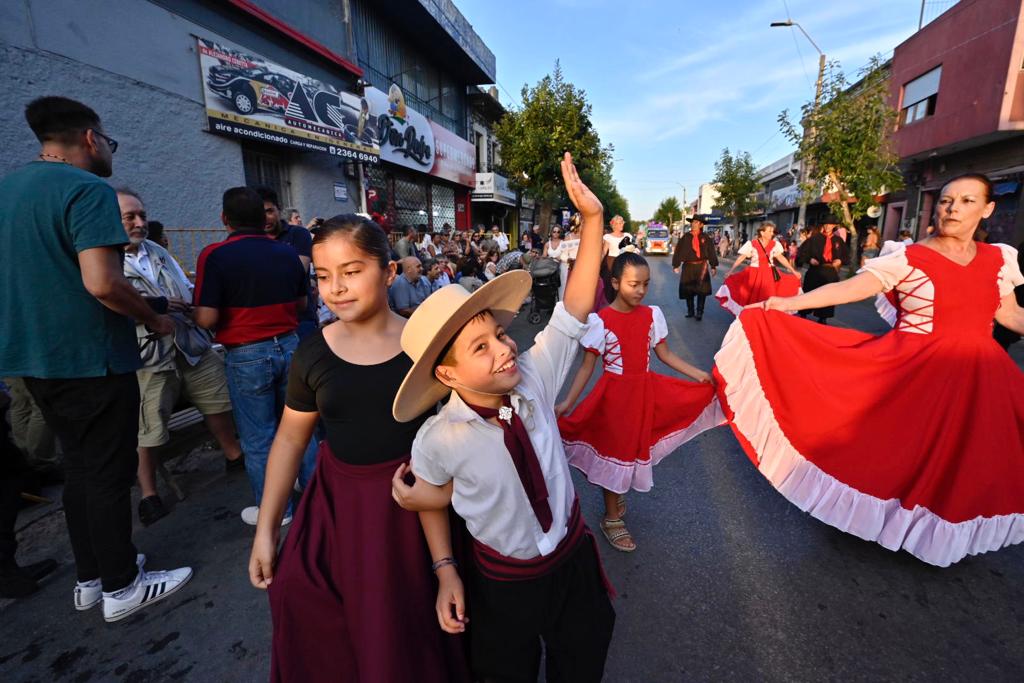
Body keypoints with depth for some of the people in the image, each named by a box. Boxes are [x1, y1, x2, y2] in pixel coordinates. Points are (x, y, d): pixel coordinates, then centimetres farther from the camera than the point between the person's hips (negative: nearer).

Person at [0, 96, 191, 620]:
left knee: (79, 468, 18)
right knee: (108, 475, 3)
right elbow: (102, 284, -26)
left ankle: (90, 578, 30)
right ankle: (121, 587, 18)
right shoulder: (88, 190, -15)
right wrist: (154, 320, -10)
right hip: (90, 358, -8)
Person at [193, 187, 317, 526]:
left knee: (258, 437, 9)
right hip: (288, 346, 4)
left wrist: (192, 311, 6)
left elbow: (207, 318, -15)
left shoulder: (215, 255, -13)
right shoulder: (287, 252, 2)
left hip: (247, 356, -4)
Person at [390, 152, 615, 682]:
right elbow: (435, 496, -6)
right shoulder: (438, 441, -26)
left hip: (575, 559, 3)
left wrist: (592, 217, -29)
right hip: (503, 584, -2)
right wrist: (445, 570, -6)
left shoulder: (533, 377, -22)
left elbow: (574, 309, -24)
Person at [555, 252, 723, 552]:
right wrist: (567, 402, -19)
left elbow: (664, 353, 6)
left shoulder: (652, 314, -3)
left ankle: (617, 491, 45)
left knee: (634, 446, 15)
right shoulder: (600, 320, -15)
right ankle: (612, 519, 28)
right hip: (615, 393, -4)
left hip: (645, 390, 4)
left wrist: (699, 374, 0)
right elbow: (587, 366, -12)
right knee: (614, 448, 8)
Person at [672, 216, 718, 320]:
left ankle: (699, 312, 8)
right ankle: (690, 311, 21)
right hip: (688, 266, 1)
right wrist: (676, 265, -3)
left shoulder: (705, 238, 2)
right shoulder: (685, 238, 2)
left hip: (702, 266, -1)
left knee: (702, 290, -3)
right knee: (688, 290, 6)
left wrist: (713, 266, 1)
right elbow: (678, 251, 2)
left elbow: (711, 252, 4)